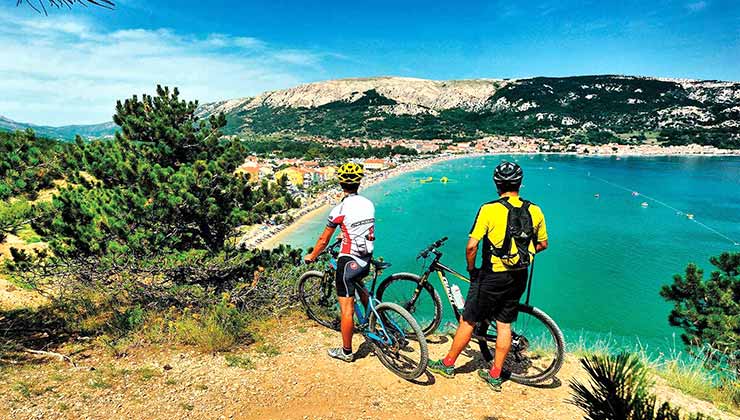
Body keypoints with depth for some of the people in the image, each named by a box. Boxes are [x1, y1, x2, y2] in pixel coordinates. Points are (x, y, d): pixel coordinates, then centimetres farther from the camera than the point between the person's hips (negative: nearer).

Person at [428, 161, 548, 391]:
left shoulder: (489, 209, -17)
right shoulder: (535, 211, -2)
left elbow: (471, 246, -20)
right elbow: (543, 244, 10)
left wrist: (471, 268, -3)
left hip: (492, 276, -5)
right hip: (519, 277, 5)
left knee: (468, 321, 10)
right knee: (504, 325, 16)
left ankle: (448, 364, 26)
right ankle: (495, 375, 27)